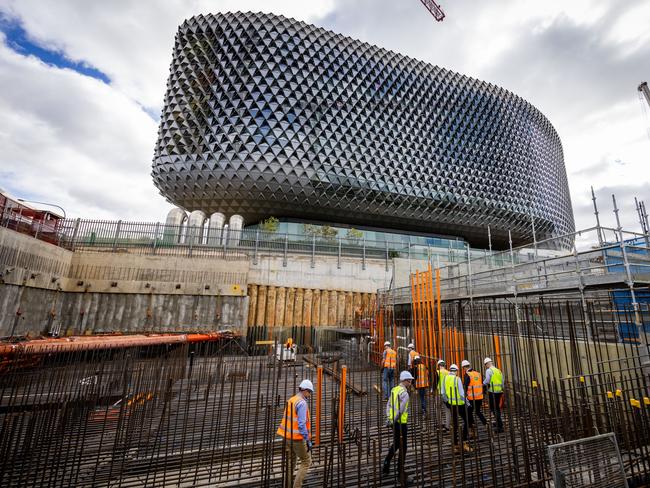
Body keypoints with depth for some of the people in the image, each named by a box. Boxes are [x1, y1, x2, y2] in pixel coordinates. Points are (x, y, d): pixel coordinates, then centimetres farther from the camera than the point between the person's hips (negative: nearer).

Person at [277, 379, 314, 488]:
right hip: (297, 438, -8)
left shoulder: (291, 400, 9)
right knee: (306, 461, 9)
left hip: (287, 437, 8)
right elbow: (301, 424, -24)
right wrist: (308, 440, -18)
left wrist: (288, 435, 22)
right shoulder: (302, 403, -19)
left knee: (290, 463, 19)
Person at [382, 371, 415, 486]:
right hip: (401, 423, -8)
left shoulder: (394, 390, 6)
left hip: (394, 422, 8)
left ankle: (386, 467, 32)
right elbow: (400, 410, -24)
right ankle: (401, 475, 14)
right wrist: (394, 421, -12)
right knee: (402, 448, 5)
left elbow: (388, 405, 8)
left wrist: (389, 418, 5)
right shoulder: (404, 393, -19)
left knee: (396, 444, 25)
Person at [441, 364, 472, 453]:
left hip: (451, 404, 5)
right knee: (466, 421, 11)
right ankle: (465, 442, 4)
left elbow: (443, 393, 1)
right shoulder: (457, 379, -13)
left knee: (454, 424, 12)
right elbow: (461, 393, -15)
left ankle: (455, 446, 17)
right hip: (459, 403, -5)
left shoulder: (445, 378, 1)